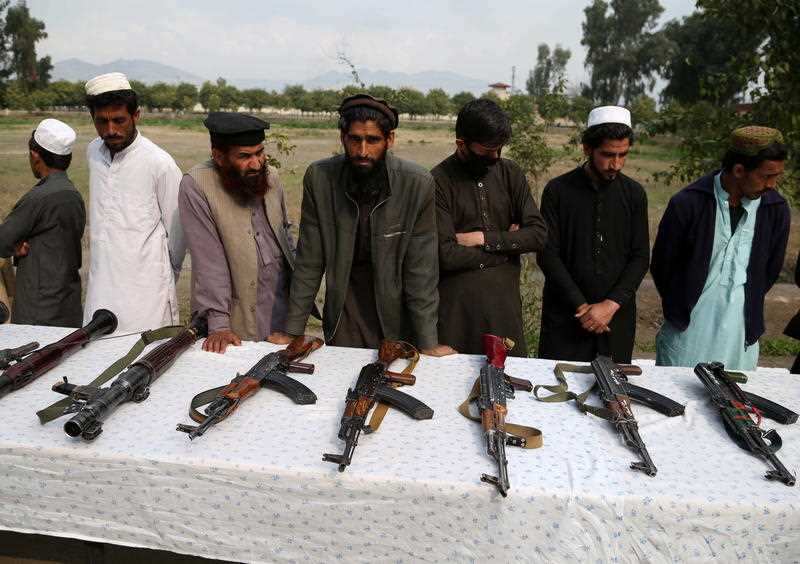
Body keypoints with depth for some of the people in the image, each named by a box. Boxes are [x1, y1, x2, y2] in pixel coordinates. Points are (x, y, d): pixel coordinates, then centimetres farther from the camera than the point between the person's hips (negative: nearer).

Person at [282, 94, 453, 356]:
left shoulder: (417, 184, -17)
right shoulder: (319, 177, -13)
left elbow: (421, 267, -14)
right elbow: (309, 262, -7)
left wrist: (428, 343, -14)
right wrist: (292, 332, -7)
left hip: (396, 312, -1)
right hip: (342, 310, 1)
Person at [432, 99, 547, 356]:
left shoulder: (510, 173, 4)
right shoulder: (439, 181, -10)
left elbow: (539, 235, -2)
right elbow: (447, 255, -17)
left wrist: (483, 238, -12)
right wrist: (508, 243, -7)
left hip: (505, 299, 4)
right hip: (456, 304, -3)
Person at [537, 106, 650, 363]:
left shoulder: (634, 194, 3)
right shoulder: (558, 190, -4)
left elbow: (640, 257, 1)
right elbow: (548, 255, -7)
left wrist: (611, 304, -11)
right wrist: (581, 305, -12)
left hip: (618, 314, 2)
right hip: (565, 314, -2)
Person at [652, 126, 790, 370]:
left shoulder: (776, 209, -2)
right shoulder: (687, 204, -12)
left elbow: (770, 270, 12)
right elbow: (662, 265, -1)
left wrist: (749, 308, 15)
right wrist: (679, 310, 8)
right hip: (687, 330, -2)